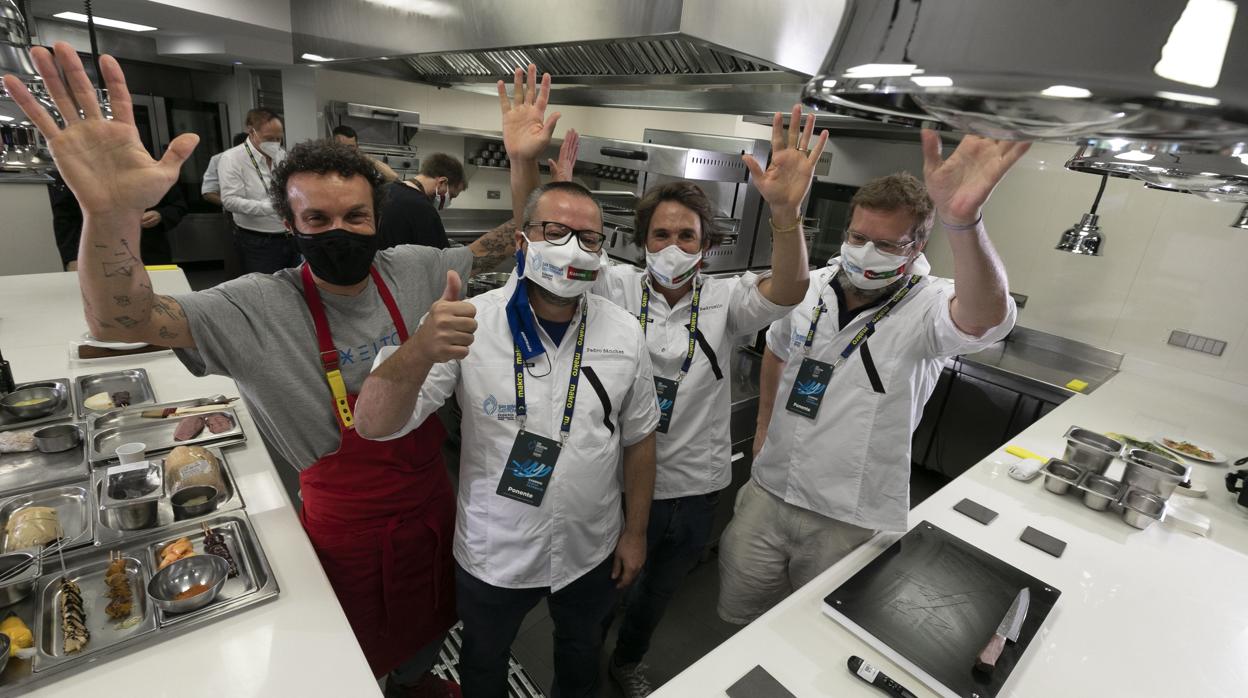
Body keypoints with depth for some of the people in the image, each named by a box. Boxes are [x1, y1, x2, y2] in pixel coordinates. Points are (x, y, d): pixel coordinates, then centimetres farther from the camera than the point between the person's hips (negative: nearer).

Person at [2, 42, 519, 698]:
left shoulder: (414, 270, -10)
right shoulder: (258, 310, -19)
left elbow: (497, 248, 0)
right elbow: (119, 320, -27)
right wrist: (110, 212, -45)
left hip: (430, 501, 5)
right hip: (348, 525, -4)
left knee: (428, 621, 32)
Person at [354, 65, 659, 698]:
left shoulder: (624, 333, -11)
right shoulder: (470, 323, -20)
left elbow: (638, 438, -1)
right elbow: (375, 426, -24)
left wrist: (635, 532, 3)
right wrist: (419, 352, -44)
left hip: (591, 551, 2)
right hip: (492, 554, -1)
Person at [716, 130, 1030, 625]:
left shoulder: (927, 309, -16)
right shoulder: (811, 286, -3)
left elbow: (985, 317, -41)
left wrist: (962, 222, -59)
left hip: (849, 521, -4)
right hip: (768, 491, 4)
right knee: (737, 614, 21)